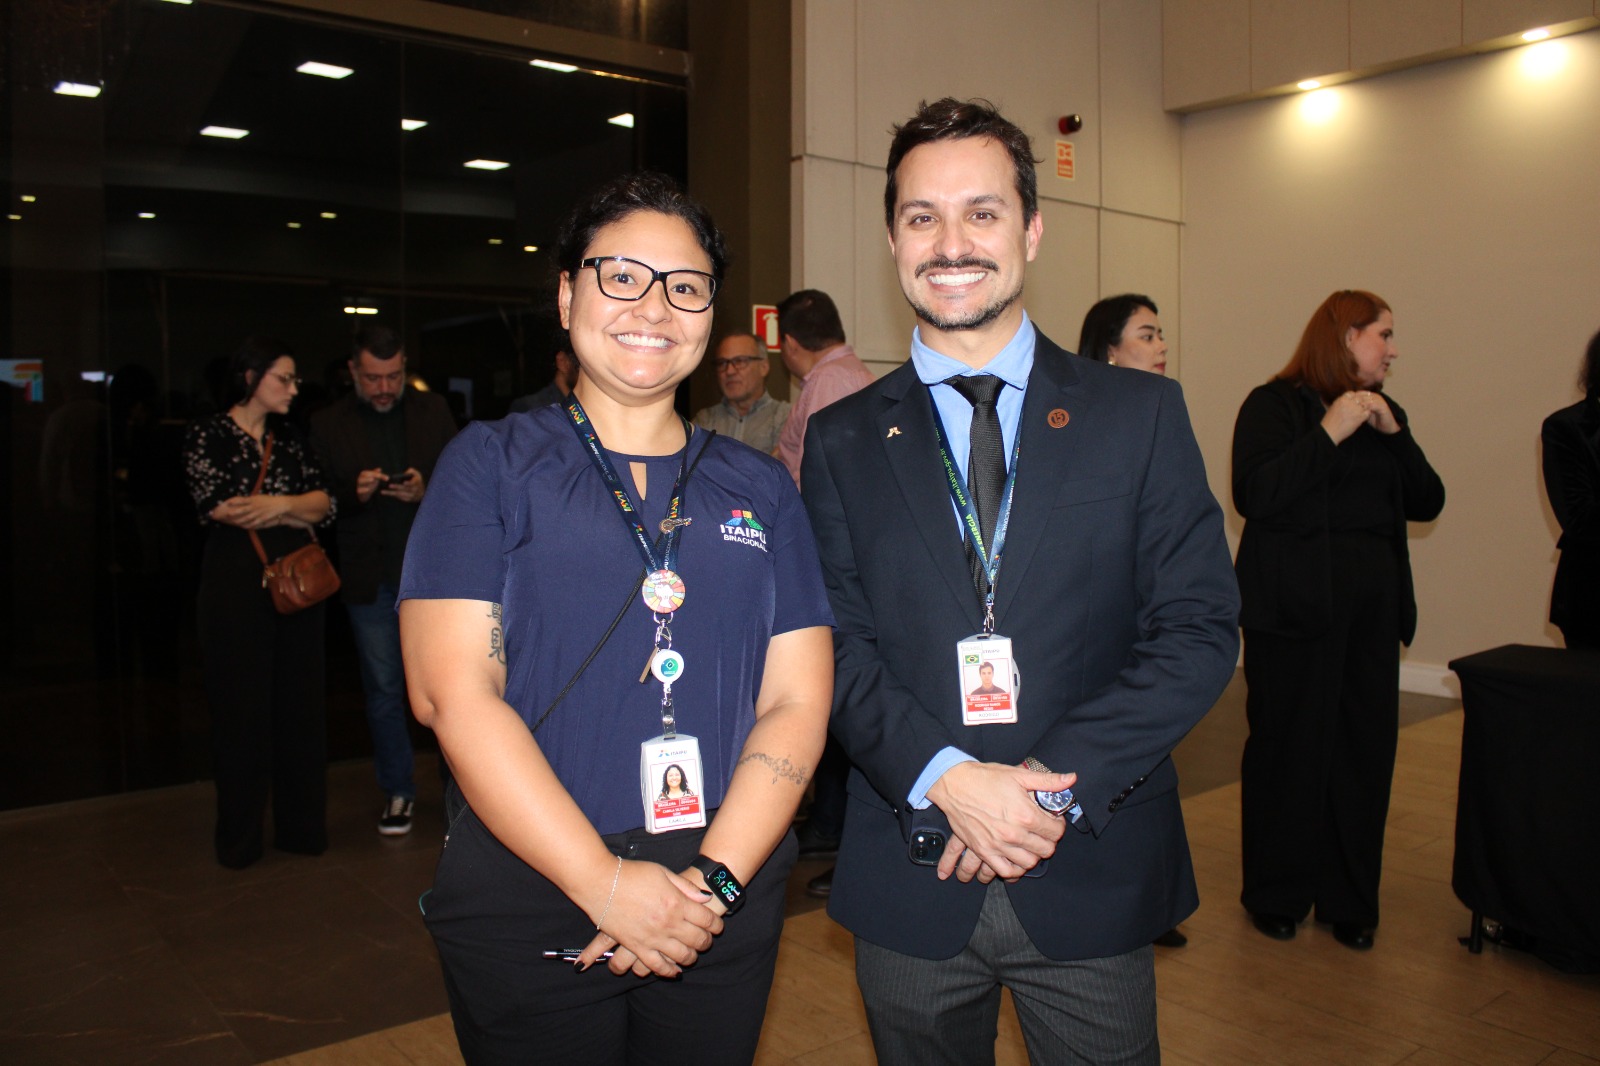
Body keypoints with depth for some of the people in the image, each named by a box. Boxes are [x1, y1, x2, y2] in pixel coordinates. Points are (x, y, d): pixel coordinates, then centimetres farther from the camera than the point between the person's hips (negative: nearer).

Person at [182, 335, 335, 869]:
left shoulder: (288, 435, 13)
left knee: (300, 701, 6)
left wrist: (279, 505, -14)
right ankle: (239, 838, 16)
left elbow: (324, 501, 4)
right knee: (240, 707, 2)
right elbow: (219, 507, -12)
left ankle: (300, 825, 17)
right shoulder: (207, 433, 0)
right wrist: (296, 513, -6)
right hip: (236, 582, -4)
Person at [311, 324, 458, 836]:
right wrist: (354, 492, -17)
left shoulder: (433, 411, 7)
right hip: (371, 579, 0)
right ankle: (397, 791, 22)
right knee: (384, 689, 9)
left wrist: (426, 491, -15)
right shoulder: (328, 424, 4)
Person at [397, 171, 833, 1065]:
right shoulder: (490, 464, -2)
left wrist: (714, 878, -14)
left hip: (726, 909, 3)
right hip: (527, 901, -2)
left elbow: (797, 701, 0)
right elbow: (453, 693, -11)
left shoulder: (761, 489, 6)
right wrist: (607, 884, -17)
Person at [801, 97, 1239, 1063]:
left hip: (1093, 875, 0)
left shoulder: (1142, 414, 0)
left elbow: (1200, 629, -5)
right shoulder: (843, 441, 3)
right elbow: (837, 646, -2)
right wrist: (945, 779, -18)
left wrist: (1058, 786, -15)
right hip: (911, 882, 1)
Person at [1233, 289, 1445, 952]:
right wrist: (1330, 431, -17)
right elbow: (1254, 495, -18)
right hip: (1294, 607, -6)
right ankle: (1276, 896, 18)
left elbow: (1427, 503, 9)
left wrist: (1393, 433, -3)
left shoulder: (1383, 412, 17)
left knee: (1366, 753, 6)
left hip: (1373, 610, 6)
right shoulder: (1275, 404, -4)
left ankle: (1348, 899, 21)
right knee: (1289, 749, 1)